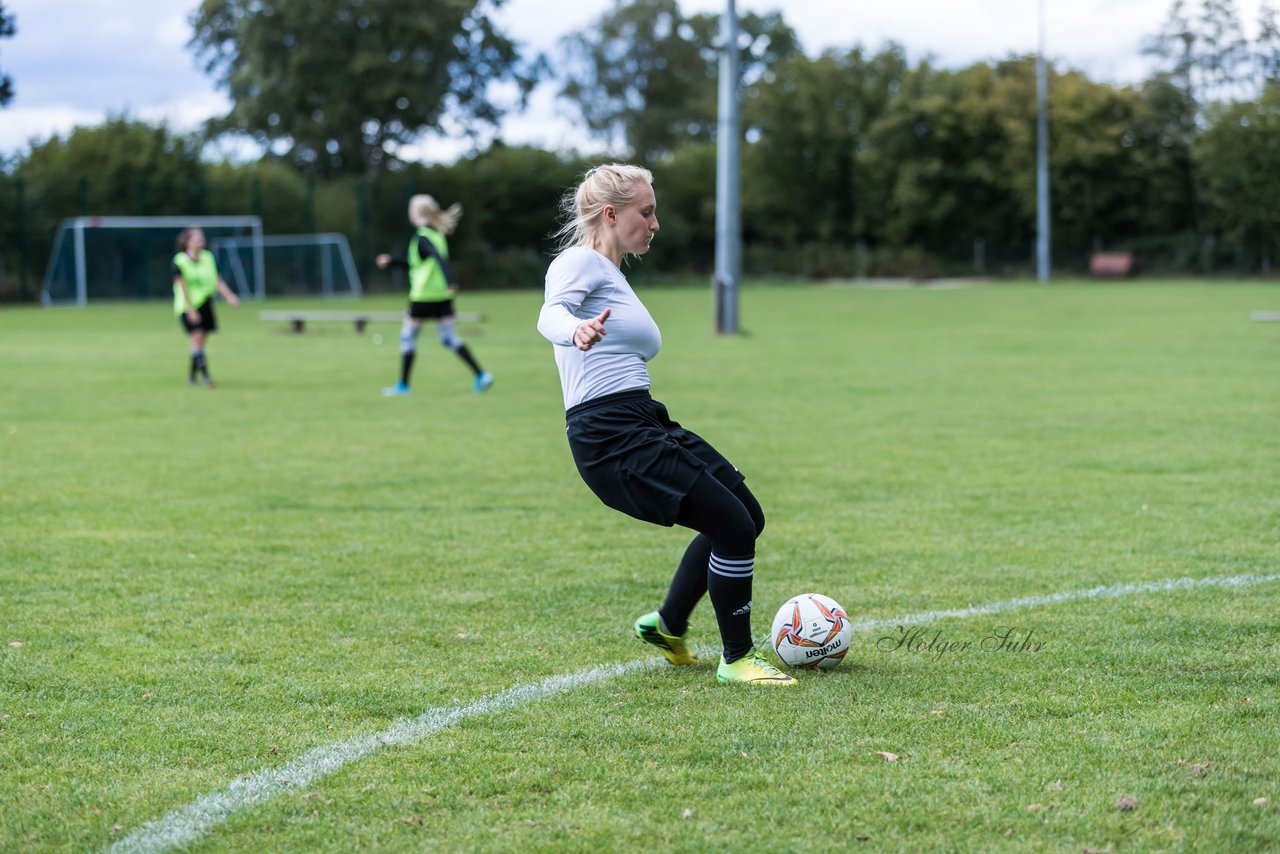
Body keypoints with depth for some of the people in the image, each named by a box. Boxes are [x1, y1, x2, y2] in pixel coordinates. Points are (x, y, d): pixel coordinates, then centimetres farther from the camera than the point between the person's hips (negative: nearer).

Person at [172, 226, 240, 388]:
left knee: (201, 340, 7)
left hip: (205, 304, 5)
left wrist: (229, 295, -15)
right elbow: (182, 287, -13)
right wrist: (191, 310, -18)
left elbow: (217, 280, 1)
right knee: (197, 337, -16)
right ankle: (205, 376, -20)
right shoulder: (180, 262, -10)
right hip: (187, 307, -5)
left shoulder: (208, 258, 4)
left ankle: (193, 373, 26)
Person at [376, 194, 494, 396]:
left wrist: (449, 282, -41)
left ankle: (403, 385, 10)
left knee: (407, 336, 6)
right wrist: (392, 261, 28)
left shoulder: (421, 237, -12)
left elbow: (439, 258, -29)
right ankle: (481, 375, -6)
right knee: (449, 338, 7)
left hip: (423, 295, -8)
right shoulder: (437, 234, 15)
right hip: (443, 296, 8)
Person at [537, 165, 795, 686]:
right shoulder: (581, 261, -7)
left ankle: (666, 625, 25)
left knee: (746, 517, 13)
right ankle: (736, 660, 0)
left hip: (643, 425, 10)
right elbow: (551, 314, -28)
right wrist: (577, 330, -50)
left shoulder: (611, 273, 23)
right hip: (610, 435, -10)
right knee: (732, 524, -13)